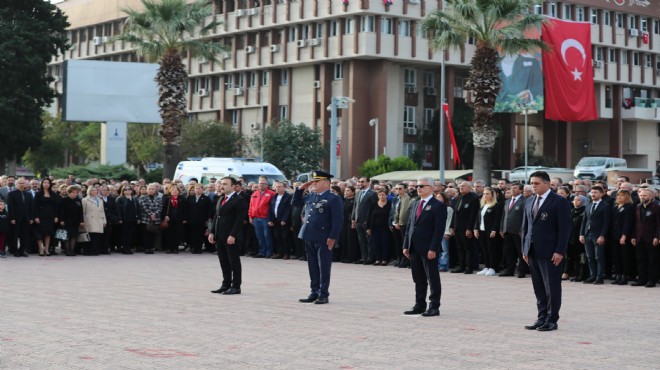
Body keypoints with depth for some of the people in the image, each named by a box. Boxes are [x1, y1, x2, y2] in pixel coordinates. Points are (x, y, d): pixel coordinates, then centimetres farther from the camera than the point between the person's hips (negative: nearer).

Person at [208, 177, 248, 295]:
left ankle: (236, 286, 5)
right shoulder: (220, 199, 17)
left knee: (234, 262, -1)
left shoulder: (239, 200, -10)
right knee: (224, 262, 11)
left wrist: (232, 235, -21)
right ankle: (226, 285, 17)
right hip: (219, 236, 8)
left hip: (232, 237, -8)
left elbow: (240, 219, -16)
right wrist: (212, 232, 9)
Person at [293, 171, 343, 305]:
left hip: (323, 239, -7)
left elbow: (338, 220, -13)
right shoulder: (311, 197, 14)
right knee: (313, 267, 12)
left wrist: (332, 237, -17)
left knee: (323, 268, 1)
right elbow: (295, 202, 25)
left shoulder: (333, 199, -8)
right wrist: (301, 189, 12)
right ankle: (314, 292, 20)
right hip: (309, 237, 7)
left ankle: (324, 295, 7)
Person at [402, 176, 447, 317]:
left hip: (429, 249, -7)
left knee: (433, 279, 0)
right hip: (414, 248, 7)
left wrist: (433, 249, -19)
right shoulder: (415, 205, 16)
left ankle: (434, 307, 5)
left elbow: (439, 229, -13)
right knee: (418, 279, 12)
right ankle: (420, 305, 18)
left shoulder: (438, 206, -7)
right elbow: (409, 226, 17)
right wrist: (406, 245, 10)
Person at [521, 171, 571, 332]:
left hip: (550, 252, -6)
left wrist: (560, 251, -15)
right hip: (533, 251, 6)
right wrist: (524, 249, 11)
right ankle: (542, 318, 15)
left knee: (552, 287, -1)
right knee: (539, 288, 9)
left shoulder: (559, 202, -6)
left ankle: (552, 320, 5)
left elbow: (565, 228, -10)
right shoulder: (529, 201, 14)